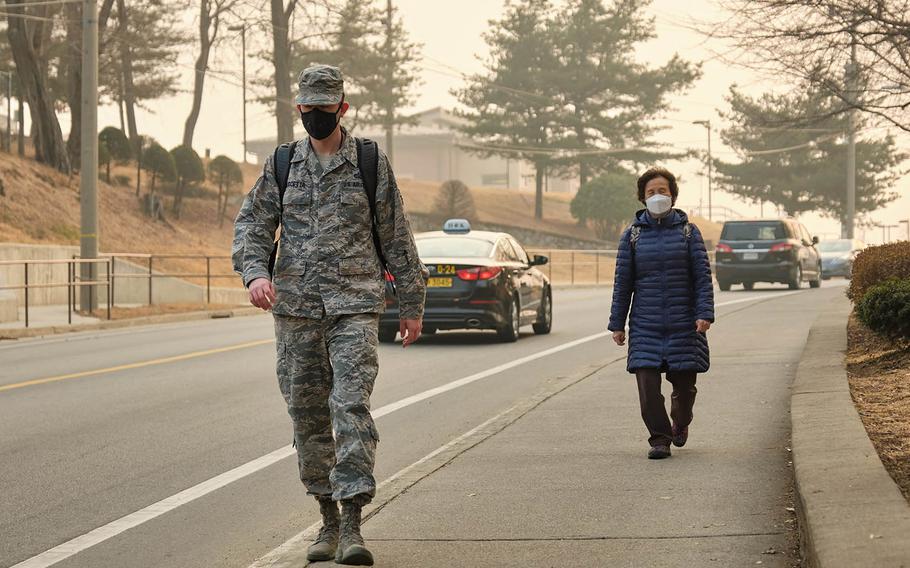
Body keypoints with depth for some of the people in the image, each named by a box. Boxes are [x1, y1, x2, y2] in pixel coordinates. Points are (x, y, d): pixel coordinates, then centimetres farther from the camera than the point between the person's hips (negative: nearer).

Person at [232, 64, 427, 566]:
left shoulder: (370, 163, 5)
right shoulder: (280, 166, 10)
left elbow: (397, 238, 8)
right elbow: (252, 224, 7)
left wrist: (412, 305, 8)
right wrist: (255, 273, -13)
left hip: (354, 305, -3)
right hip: (295, 307, 3)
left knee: (351, 406, -15)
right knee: (307, 415, 6)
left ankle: (352, 524, -16)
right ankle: (328, 519, 19)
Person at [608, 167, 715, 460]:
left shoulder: (688, 232, 4)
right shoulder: (633, 234, 6)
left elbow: (703, 276, 0)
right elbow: (622, 281, 7)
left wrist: (704, 314, -12)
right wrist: (617, 323, 5)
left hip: (684, 323, 0)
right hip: (645, 324, 0)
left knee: (684, 382, 6)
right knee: (647, 382, -11)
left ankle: (680, 423, 36)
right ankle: (659, 439, 0)